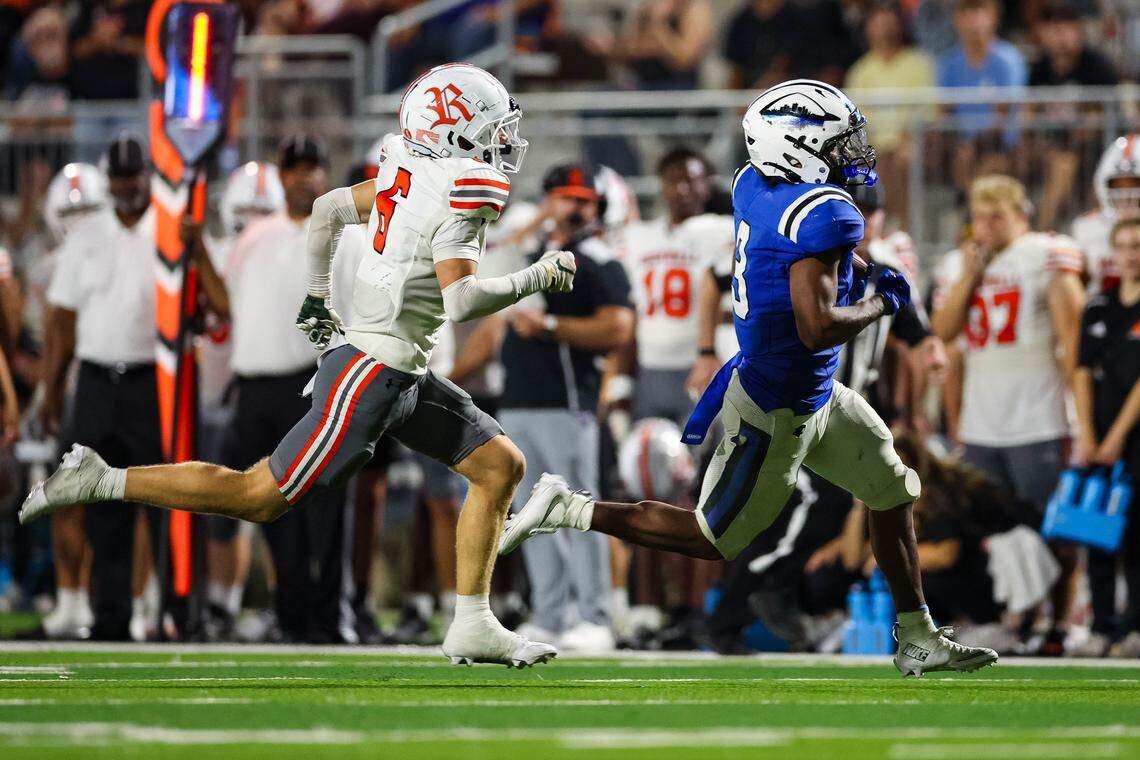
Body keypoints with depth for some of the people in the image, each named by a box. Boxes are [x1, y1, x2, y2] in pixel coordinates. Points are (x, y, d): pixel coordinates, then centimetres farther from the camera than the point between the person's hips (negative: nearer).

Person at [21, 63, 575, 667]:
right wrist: (535, 278, -19)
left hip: (404, 377, 10)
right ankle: (100, 482, 2)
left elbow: (327, 209, 21)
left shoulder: (408, 177, 9)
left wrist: (317, 297, 31)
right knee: (261, 498, -4)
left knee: (501, 466, 10)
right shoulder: (458, 198, -19)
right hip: (373, 373, -10)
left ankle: (472, 627, 11)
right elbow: (461, 301, -30)